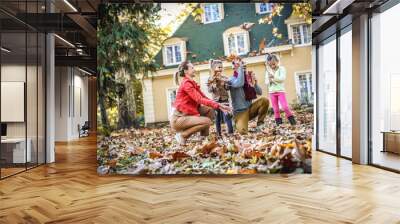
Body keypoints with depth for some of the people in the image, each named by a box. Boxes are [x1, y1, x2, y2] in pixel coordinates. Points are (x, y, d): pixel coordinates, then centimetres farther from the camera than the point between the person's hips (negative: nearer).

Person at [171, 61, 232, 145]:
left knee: (210, 110, 4)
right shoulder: (186, 83, -16)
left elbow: (204, 97, 8)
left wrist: (219, 106, -3)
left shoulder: (192, 83, 12)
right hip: (178, 118, -9)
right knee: (207, 121, -20)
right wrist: (218, 105, -24)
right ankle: (182, 135, -6)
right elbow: (200, 100, -23)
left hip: (187, 114, 9)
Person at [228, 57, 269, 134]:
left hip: (250, 108, 5)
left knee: (264, 100, -19)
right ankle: (239, 124, 10)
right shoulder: (232, 79, -8)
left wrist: (255, 83, -13)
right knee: (243, 131, -28)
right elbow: (240, 84, -32)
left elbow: (260, 92, 5)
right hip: (240, 111, -5)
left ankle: (260, 124, -3)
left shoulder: (248, 79, 7)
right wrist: (240, 68, -27)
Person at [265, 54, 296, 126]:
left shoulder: (281, 69, -1)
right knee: (275, 109, 5)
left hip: (280, 91, -3)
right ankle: (278, 121, 13)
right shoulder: (268, 71, 9)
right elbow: (266, 82, 7)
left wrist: (274, 77, -23)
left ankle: (291, 119, 6)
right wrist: (270, 80, -14)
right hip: (272, 92, 3)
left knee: (285, 106, -11)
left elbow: (282, 78, -15)